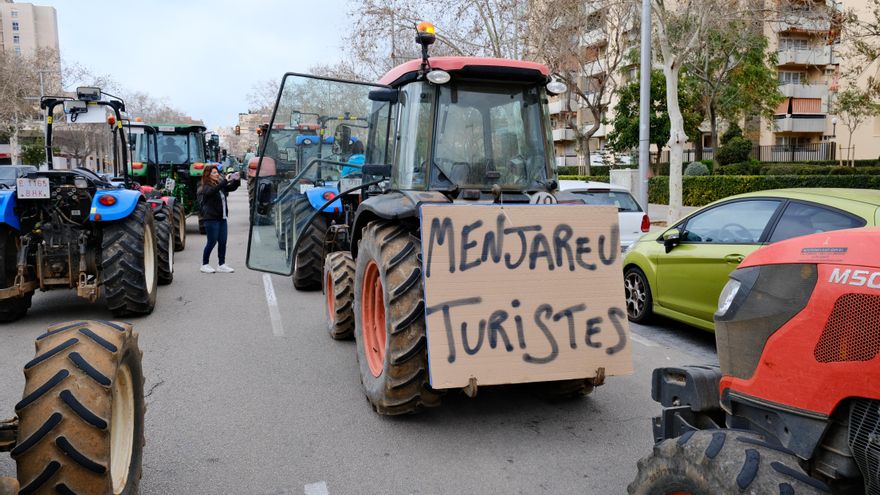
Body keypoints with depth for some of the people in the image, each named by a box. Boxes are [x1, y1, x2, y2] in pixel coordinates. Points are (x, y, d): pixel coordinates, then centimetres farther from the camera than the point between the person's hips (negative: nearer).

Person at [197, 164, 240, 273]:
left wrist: (236, 180, -7)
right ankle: (205, 265, 10)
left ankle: (222, 265, 13)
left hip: (222, 218, 7)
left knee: (223, 242, 6)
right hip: (211, 218, -7)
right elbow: (212, 190, -29)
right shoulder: (205, 187, -9)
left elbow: (232, 188, 14)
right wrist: (226, 180, -34)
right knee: (212, 242, -2)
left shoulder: (220, 185, 13)